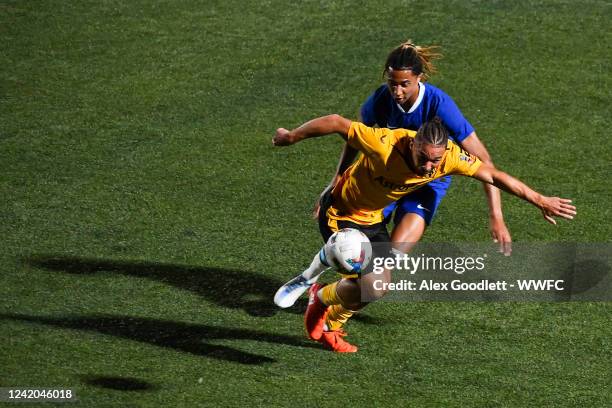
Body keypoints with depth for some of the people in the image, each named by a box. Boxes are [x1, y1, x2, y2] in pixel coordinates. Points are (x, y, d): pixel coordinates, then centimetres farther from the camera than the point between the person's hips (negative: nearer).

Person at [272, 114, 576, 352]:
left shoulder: (449, 156, -23)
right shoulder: (384, 144, -38)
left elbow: (493, 176, -11)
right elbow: (336, 123, -27)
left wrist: (541, 201, -8)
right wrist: (292, 137, -12)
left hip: (372, 218, 6)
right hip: (340, 213, -6)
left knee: (380, 282, 10)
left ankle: (330, 327, 37)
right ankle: (321, 299, 13)